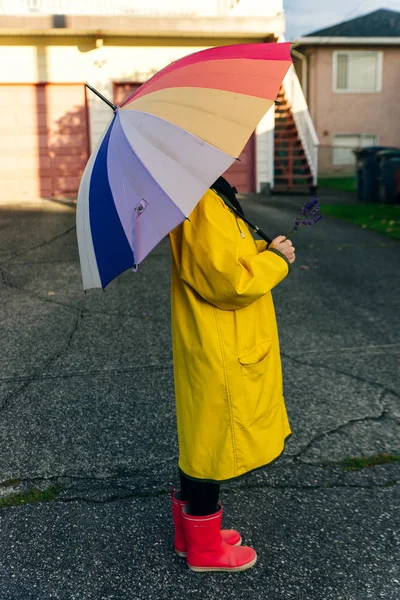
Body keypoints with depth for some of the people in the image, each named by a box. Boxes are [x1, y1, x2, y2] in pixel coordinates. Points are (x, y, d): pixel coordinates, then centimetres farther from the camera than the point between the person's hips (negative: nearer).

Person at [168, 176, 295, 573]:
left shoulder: (209, 197, 10)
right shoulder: (203, 205, -23)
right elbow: (228, 282, -26)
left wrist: (260, 251, 0)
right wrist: (275, 259, -11)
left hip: (212, 349, 10)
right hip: (219, 356, -10)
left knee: (201, 437, 19)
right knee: (213, 440, 5)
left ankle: (191, 531, 37)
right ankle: (204, 548, 24)